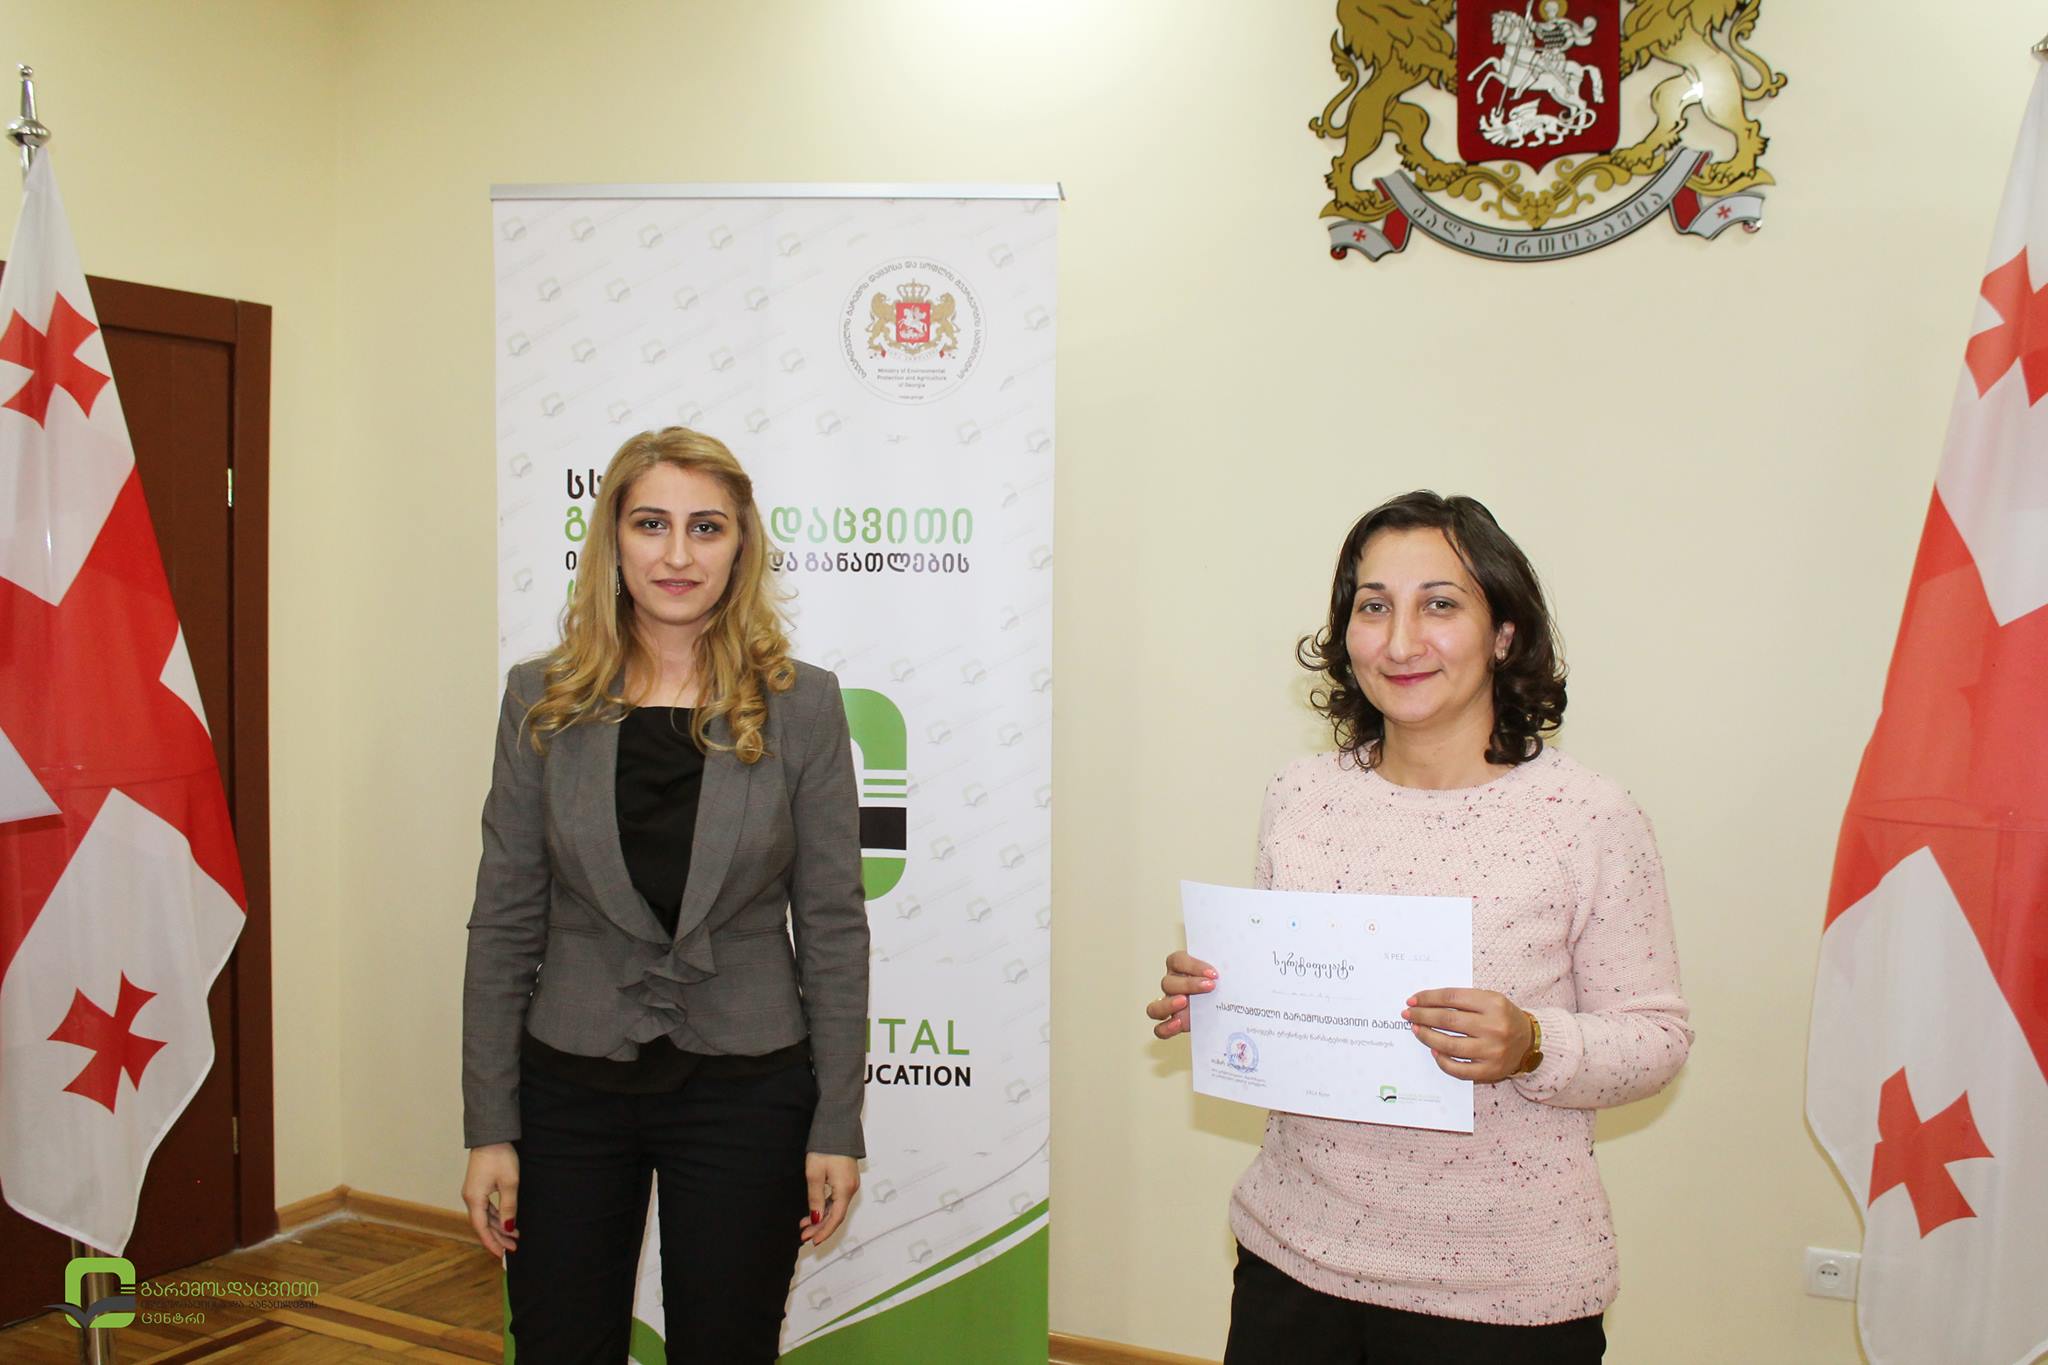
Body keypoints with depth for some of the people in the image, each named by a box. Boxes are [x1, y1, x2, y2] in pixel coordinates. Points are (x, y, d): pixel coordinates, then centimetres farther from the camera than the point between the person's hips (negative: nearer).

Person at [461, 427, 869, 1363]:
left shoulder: (801, 705, -6)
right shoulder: (543, 700, -2)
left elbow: (831, 924, -4)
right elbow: (504, 922, 0)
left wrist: (837, 1126, -4)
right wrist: (489, 1127, -1)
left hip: (745, 1091, -1)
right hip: (572, 1085, 1)